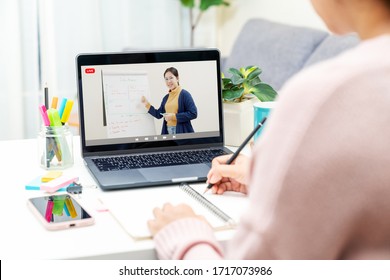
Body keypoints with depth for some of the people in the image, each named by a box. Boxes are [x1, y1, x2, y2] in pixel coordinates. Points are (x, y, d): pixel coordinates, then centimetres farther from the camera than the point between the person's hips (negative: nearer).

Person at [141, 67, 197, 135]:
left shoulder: (184, 94, -7)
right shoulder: (166, 97, 14)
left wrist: (174, 116, -15)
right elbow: (159, 115, 20)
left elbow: (193, 114, -14)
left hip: (182, 132, -6)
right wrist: (147, 104, 13)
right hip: (168, 132, 6)